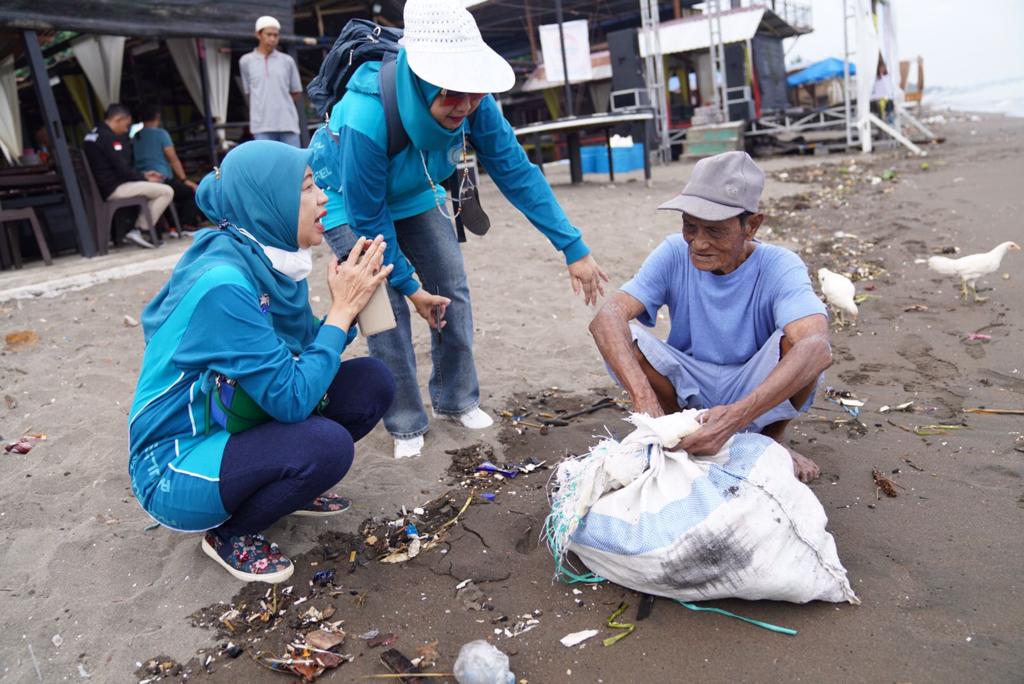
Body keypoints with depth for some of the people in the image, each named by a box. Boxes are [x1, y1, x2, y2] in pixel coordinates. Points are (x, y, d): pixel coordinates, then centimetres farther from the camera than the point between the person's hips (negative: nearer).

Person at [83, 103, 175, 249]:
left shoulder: (92, 135, 16)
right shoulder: (109, 137, -16)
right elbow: (123, 170, -19)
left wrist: (143, 175, 15)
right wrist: (145, 178, -2)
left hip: (103, 188, 11)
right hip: (114, 189, -11)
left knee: (155, 187, 24)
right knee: (167, 191, -12)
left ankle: (138, 229, 10)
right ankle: (139, 230, -10)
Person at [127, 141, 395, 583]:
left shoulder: (271, 259, -4)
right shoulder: (223, 284, -29)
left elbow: (310, 356, 3)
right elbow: (293, 400, -29)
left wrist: (351, 300, -13)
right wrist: (343, 308, -22)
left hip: (236, 424, 8)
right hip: (176, 466, -8)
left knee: (372, 382, -5)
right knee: (327, 443, -31)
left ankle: (280, 484, 14)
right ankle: (230, 534, -2)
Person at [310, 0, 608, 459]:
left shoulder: (473, 104, -27)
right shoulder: (365, 120, -41)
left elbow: (517, 173, -18)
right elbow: (368, 216, -28)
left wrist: (573, 247, -19)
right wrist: (409, 285, -18)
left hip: (415, 196, 5)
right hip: (350, 201, -4)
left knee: (452, 293, 1)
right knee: (387, 309, -11)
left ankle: (456, 400, 21)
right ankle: (406, 425, 7)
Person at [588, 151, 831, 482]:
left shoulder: (779, 267, -22)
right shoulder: (674, 254, -15)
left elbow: (817, 348, -41)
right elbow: (607, 317, -29)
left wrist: (735, 417, -54)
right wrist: (644, 397, -46)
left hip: (755, 391, -1)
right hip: (689, 389, 2)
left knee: (797, 340, -32)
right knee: (622, 335, -24)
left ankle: (772, 441, -2)